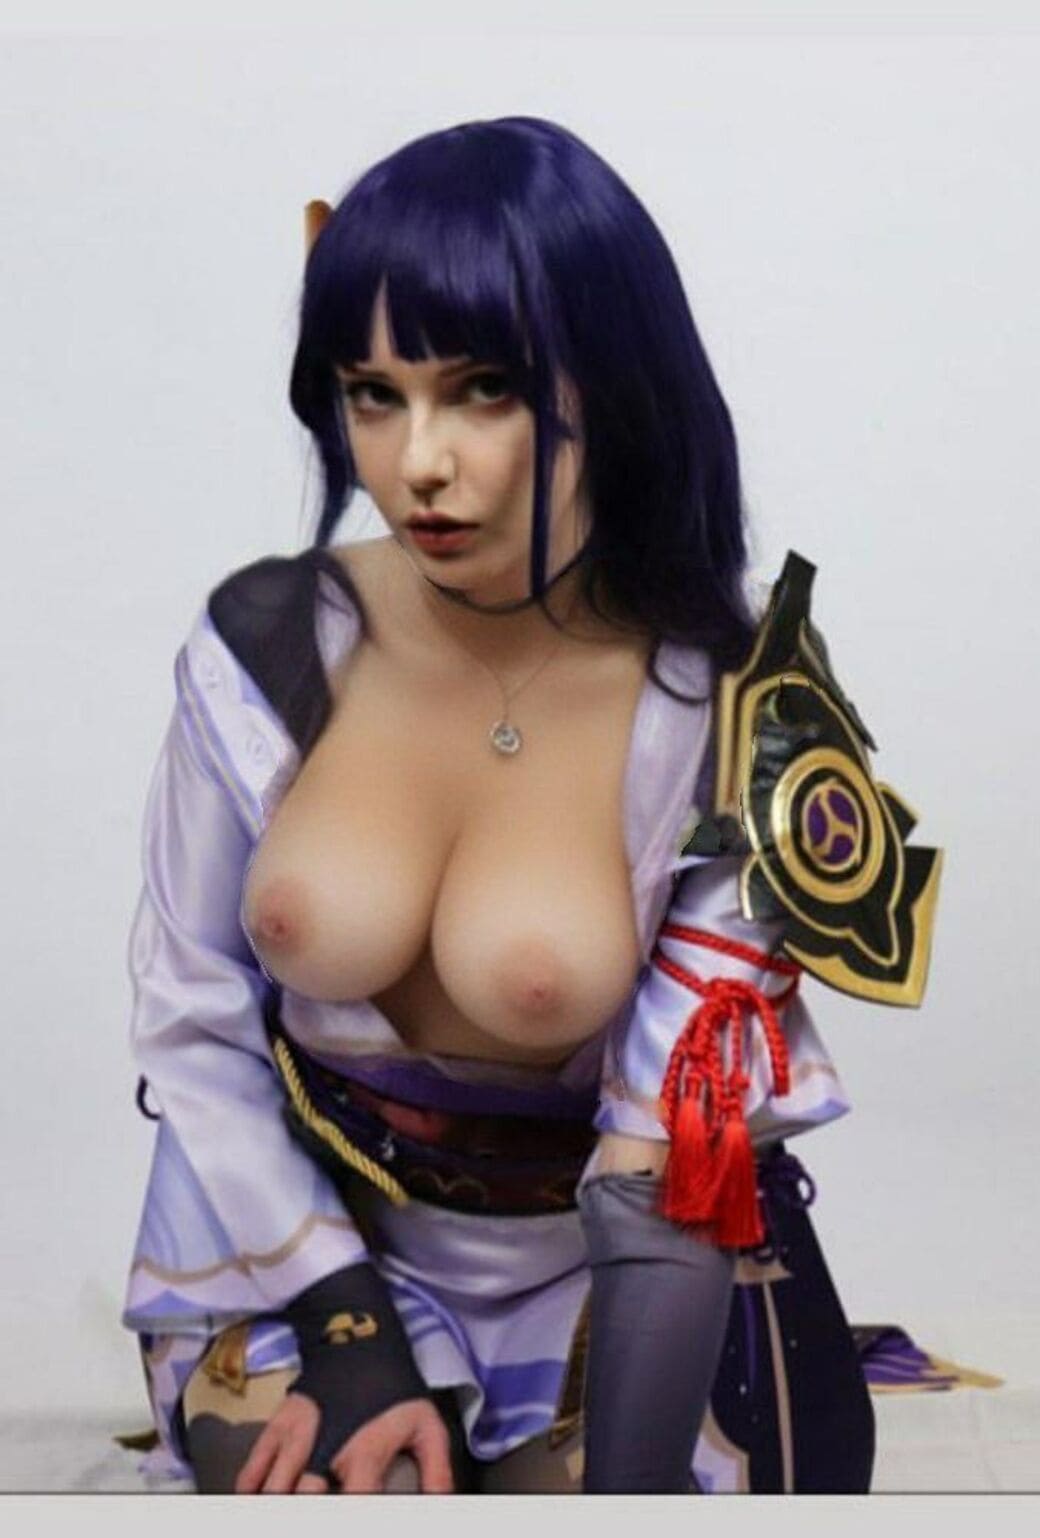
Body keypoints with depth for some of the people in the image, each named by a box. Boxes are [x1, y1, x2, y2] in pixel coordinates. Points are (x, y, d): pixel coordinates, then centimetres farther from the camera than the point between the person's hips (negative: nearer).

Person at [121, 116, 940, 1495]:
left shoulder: (733, 706, -18)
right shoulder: (266, 648, -12)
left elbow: (674, 1174, -18)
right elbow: (192, 1024, -3)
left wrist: (630, 1479, -22)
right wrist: (352, 1341, -11)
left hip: (592, 1278, -1)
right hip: (300, 1246, 1)